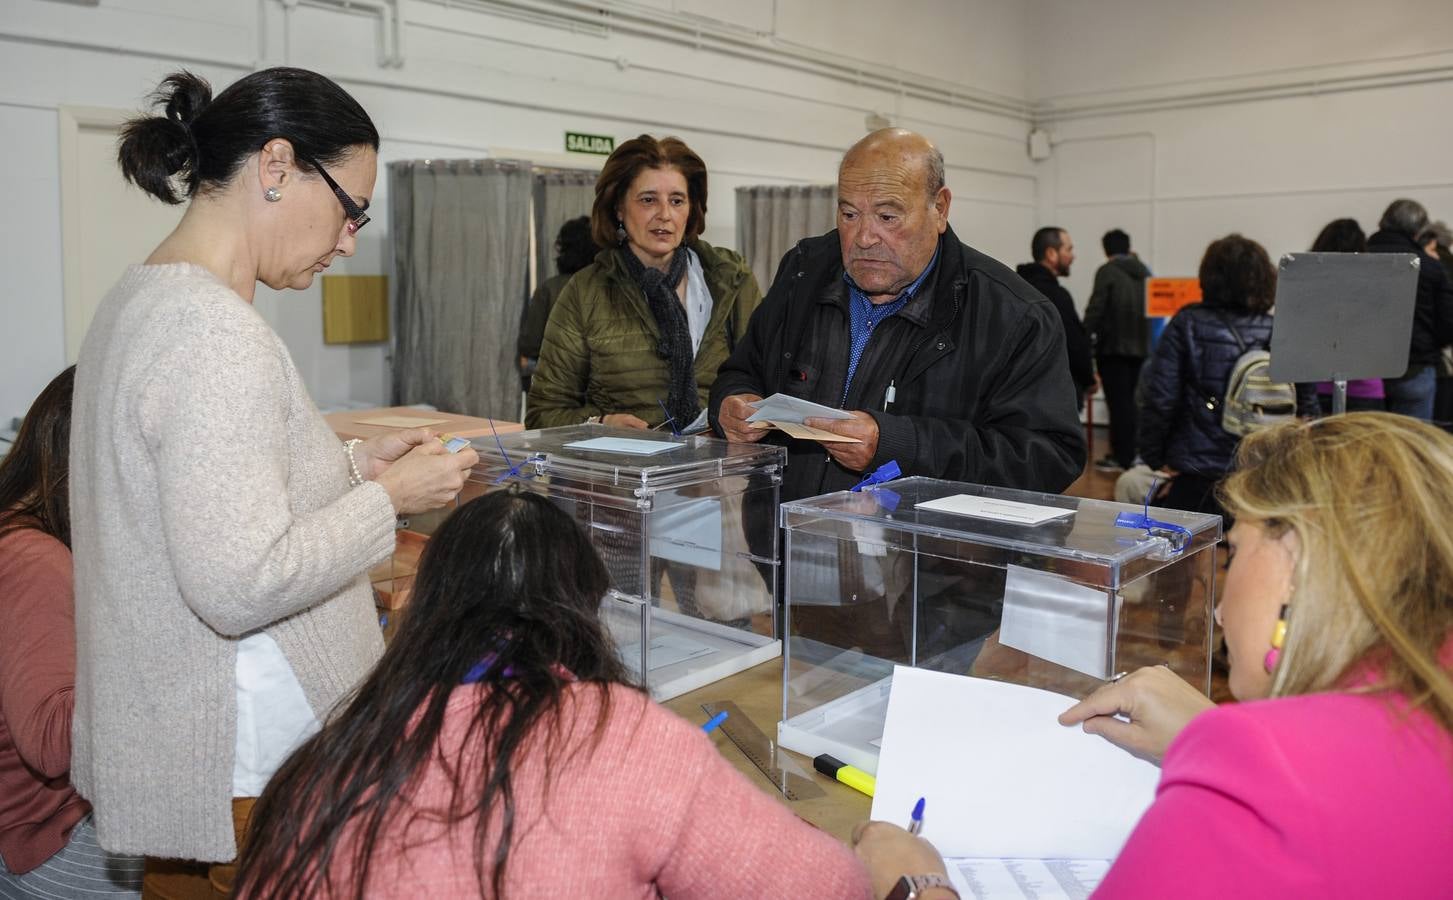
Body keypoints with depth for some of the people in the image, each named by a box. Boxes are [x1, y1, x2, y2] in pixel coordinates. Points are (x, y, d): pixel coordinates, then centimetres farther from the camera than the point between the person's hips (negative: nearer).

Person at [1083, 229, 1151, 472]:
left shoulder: (1107, 271, -7)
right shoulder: (1144, 271, 11)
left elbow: (1095, 308, -14)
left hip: (1113, 345, -6)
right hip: (1141, 346, 6)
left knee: (1119, 402, -3)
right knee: (1134, 402, 13)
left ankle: (1121, 457, -2)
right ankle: (1134, 452, 18)